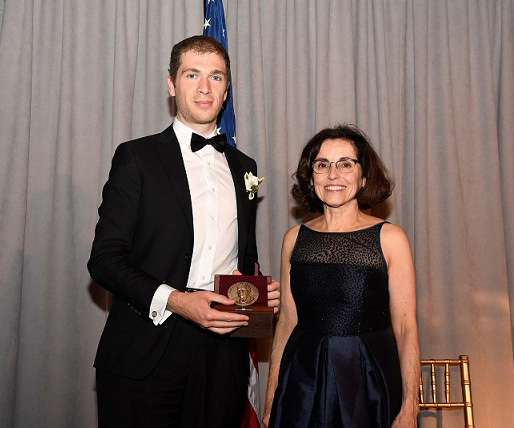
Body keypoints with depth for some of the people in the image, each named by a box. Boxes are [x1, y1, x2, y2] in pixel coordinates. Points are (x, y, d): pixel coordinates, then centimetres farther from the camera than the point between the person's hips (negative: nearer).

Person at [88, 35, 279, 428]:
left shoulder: (243, 167, 14)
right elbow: (105, 258, -7)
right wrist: (174, 300, -19)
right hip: (145, 357, -4)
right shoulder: (137, 157, -2)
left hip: (224, 355, 4)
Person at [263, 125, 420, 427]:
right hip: (303, 383, 2)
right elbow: (287, 322, 6)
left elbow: (406, 328, -7)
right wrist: (271, 401, 5)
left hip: (369, 381, -2)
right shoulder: (295, 238, 3)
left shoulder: (390, 238, -5)